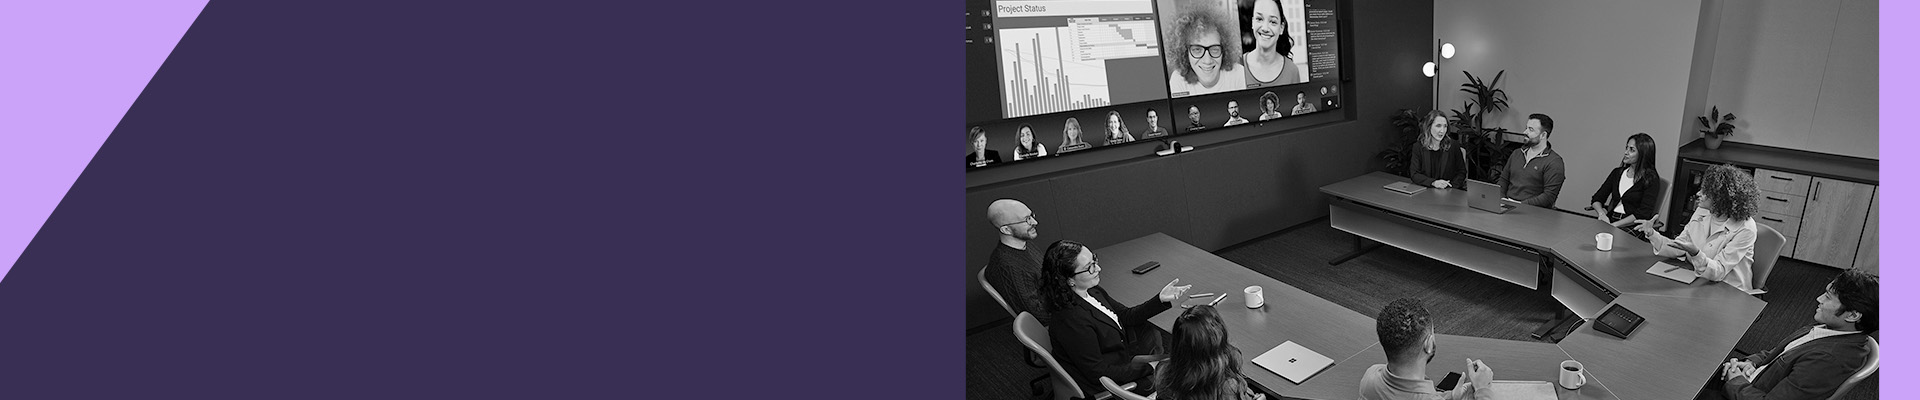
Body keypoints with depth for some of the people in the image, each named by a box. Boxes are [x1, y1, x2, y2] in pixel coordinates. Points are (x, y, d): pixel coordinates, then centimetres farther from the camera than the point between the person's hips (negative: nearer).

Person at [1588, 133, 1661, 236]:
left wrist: (1614, 225, -17)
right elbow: (1597, 198, 12)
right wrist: (1602, 214, -9)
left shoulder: (1650, 178, 0)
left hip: (1632, 227, -5)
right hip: (1610, 220, 5)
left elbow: (1643, 214, -10)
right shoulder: (1617, 172, 16)